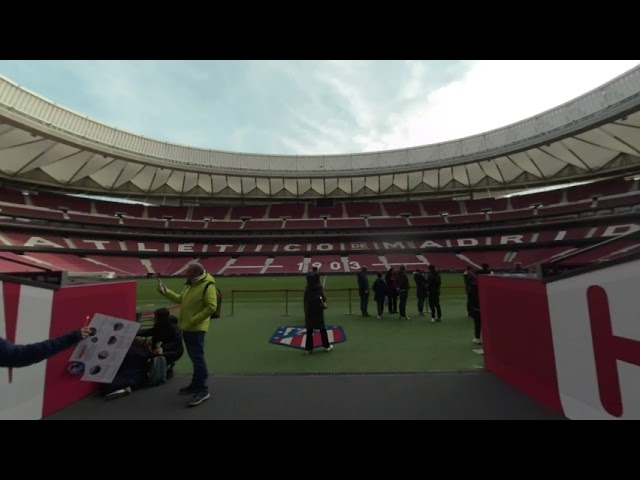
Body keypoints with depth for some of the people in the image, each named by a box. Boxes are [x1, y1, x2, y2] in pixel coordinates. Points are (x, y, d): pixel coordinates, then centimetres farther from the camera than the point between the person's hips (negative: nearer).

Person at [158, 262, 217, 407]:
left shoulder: (208, 286, -19)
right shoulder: (189, 285, 12)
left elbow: (211, 307, -24)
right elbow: (180, 299, 23)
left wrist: (193, 320, -22)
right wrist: (166, 292, 13)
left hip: (196, 328, -9)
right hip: (186, 328, 9)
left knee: (198, 358, -5)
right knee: (194, 358, 19)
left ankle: (203, 390, 5)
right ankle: (196, 385, 33)